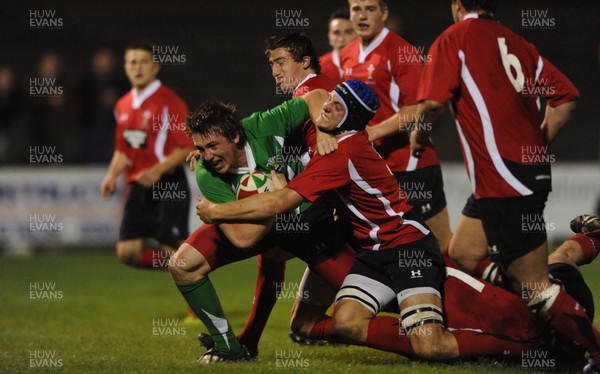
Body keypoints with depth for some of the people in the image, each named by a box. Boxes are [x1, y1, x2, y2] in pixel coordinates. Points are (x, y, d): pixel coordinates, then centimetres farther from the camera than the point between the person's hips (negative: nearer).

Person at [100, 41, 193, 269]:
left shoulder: (169, 101, -7)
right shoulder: (123, 106, 15)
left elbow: (187, 147, -12)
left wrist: (157, 171, -22)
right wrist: (112, 176, 7)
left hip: (167, 185, -7)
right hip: (138, 186, 7)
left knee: (173, 254, -11)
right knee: (127, 253, -2)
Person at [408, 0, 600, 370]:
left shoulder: (455, 38, -5)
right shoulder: (519, 44, 13)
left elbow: (433, 103, -14)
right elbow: (566, 97, 11)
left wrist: (419, 135, 6)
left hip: (503, 182, -8)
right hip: (532, 170, 8)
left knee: (536, 286, -6)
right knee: (461, 257, 15)